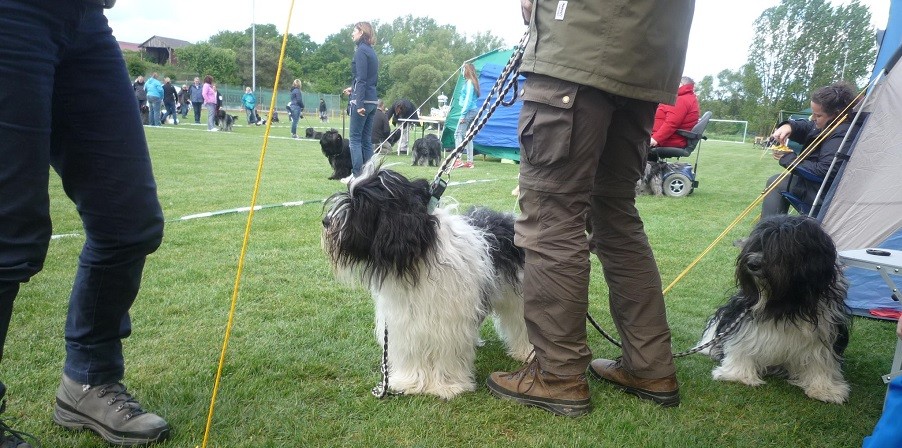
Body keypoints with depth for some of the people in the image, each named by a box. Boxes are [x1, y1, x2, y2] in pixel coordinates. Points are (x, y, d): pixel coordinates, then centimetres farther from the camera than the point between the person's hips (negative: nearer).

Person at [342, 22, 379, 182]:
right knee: (367, 139, 10)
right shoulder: (372, 51, 16)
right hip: (372, 101, 8)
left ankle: (357, 174, -5)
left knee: (355, 138, -4)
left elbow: (361, 78, -17)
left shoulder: (361, 50, -9)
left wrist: (359, 103, -21)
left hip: (362, 101, -8)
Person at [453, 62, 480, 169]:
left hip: (469, 111, -10)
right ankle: (470, 161, 11)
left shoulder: (469, 82, -12)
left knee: (458, 134, -11)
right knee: (467, 135, 11)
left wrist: (463, 114, -16)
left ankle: (457, 160, -20)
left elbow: (468, 99, -16)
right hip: (475, 110, 10)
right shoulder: (473, 82, 16)